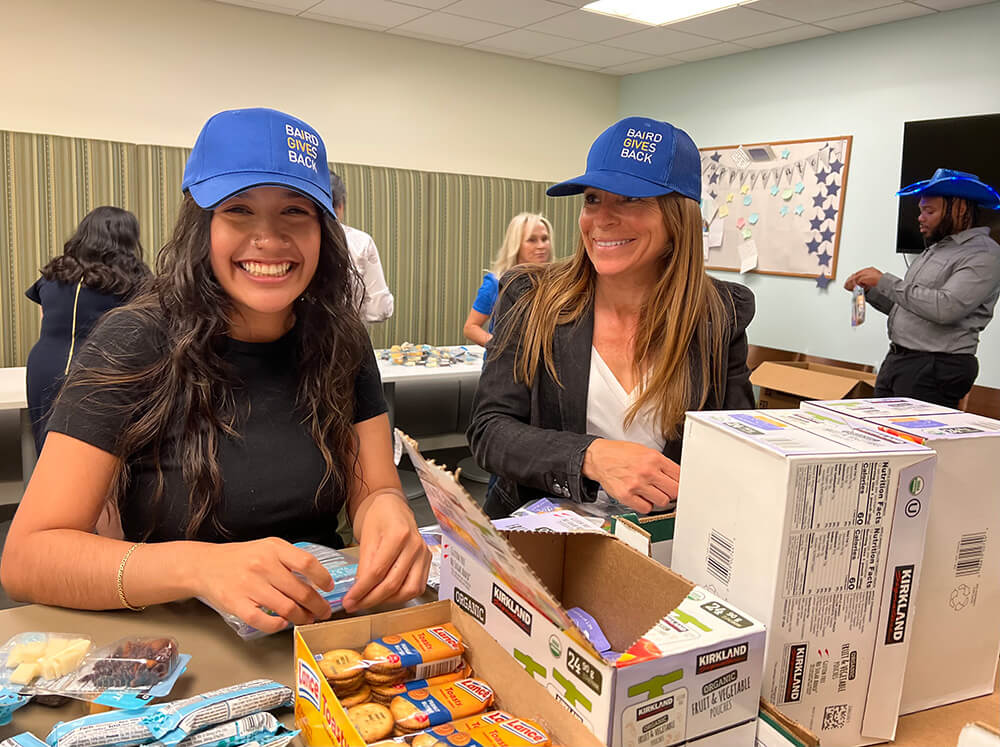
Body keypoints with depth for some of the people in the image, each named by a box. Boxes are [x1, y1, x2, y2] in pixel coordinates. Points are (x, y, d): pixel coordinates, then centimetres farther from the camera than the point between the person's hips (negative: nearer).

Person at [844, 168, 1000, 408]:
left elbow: (946, 308, -24)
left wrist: (885, 282, -17)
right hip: (896, 361, 8)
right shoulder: (934, 249, 19)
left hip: (934, 370, -8)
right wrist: (869, 290, 5)